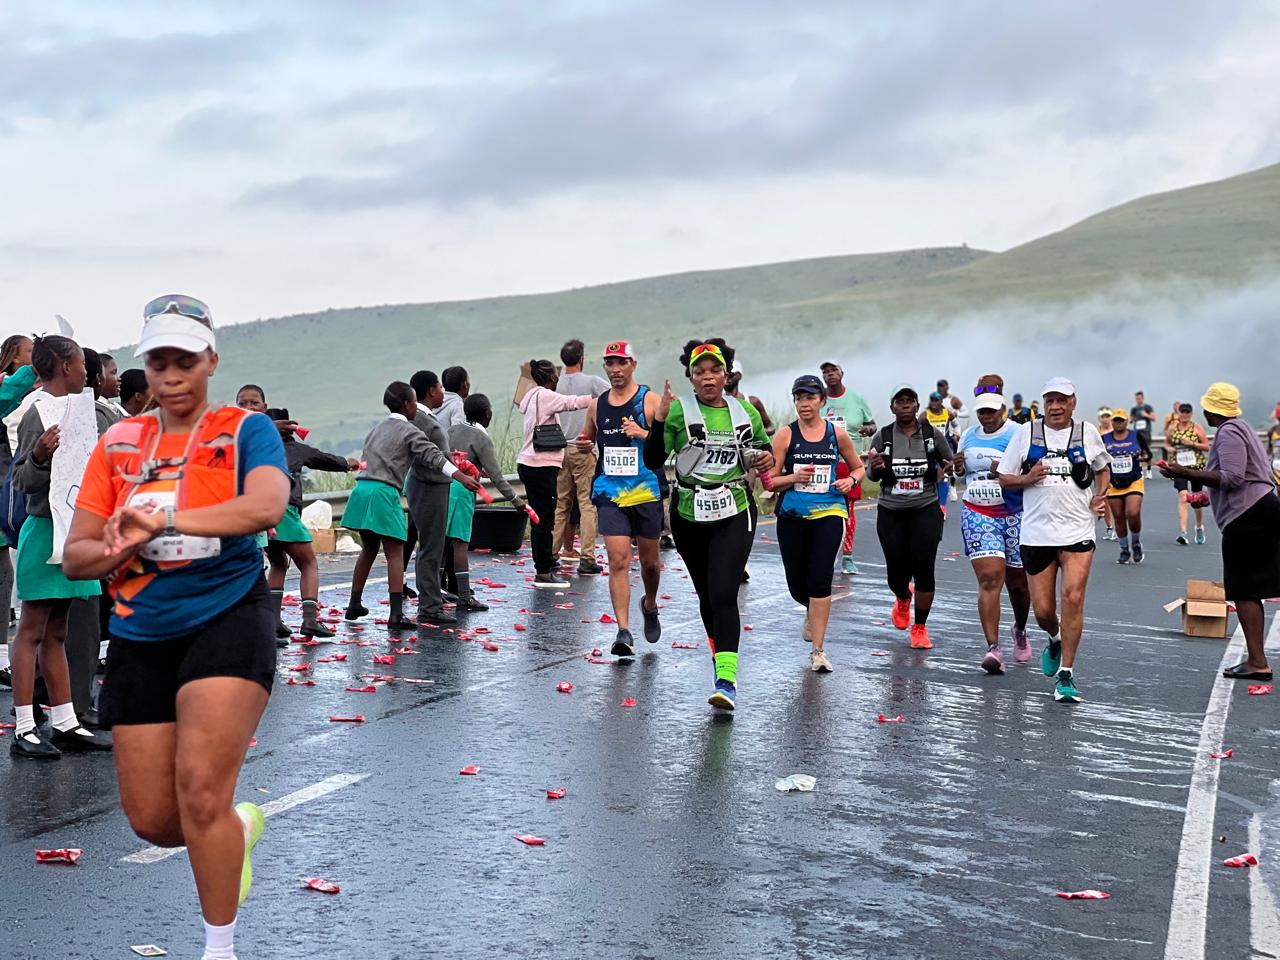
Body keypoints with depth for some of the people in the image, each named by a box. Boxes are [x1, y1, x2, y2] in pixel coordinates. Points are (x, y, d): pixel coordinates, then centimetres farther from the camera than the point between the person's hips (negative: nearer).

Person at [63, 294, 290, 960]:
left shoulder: (245, 430, -3)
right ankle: (239, 827, 40)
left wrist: (165, 520, -35)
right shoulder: (118, 443, 8)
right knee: (153, 820, 6)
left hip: (227, 623, -4)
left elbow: (267, 505, -25)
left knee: (201, 789, -16)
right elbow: (75, 557, 5)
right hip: (139, 640, 5)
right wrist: (125, 548, -16)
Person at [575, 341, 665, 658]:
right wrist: (583, 444, 3)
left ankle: (649, 606, 41)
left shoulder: (650, 400, -2)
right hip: (610, 493, 2)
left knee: (649, 560, 11)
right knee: (618, 560, -10)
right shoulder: (597, 405, 10)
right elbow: (587, 437, 26)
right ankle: (624, 631, -11)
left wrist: (643, 433, -25)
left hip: (647, 492, -2)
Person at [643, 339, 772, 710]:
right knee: (706, 593, 14)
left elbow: (764, 447, 22)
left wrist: (767, 458, -2)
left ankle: (726, 681, -19)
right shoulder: (679, 410, -4)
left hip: (735, 515, -1)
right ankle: (719, 651, 39)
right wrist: (658, 420, -24)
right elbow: (653, 461, -10)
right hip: (689, 516, 1)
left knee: (723, 594, -15)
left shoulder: (746, 411, 5)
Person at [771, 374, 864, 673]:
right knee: (797, 586, 9)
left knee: (820, 578, -16)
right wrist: (795, 477, -18)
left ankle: (818, 650, -9)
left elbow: (858, 467, 18)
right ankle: (813, 612, 47)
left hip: (828, 513, -1)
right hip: (791, 516, 1)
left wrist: (851, 480, -3)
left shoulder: (837, 433, 4)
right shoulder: (785, 435, 0)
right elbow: (770, 480, 0)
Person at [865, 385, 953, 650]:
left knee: (923, 569, -9)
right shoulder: (883, 437, 1)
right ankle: (903, 599, 43)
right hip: (891, 512, 1)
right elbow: (871, 475, 6)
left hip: (925, 510, -1)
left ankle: (920, 628, 8)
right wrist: (876, 468, -18)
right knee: (896, 572, 5)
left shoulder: (932, 433, 0)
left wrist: (946, 469, -10)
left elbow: (951, 462, 13)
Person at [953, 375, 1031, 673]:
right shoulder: (968, 436, 10)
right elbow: (961, 473, 23)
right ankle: (993, 648, -17)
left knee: (1017, 582, 10)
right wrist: (958, 467, 0)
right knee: (989, 579, -13)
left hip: (1014, 515, -2)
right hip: (977, 515, 2)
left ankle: (1020, 631, 39)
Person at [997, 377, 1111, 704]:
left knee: (1073, 598, -15)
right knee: (1043, 610, 4)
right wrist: (1028, 478, -12)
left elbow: (1103, 469, 22)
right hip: (1036, 532, 1)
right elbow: (1004, 479, 7)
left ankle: (1066, 673, -5)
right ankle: (1055, 640, 40)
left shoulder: (1087, 432, 6)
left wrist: (1099, 495, 4)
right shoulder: (1026, 433, 4)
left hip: (1077, 531, -1)